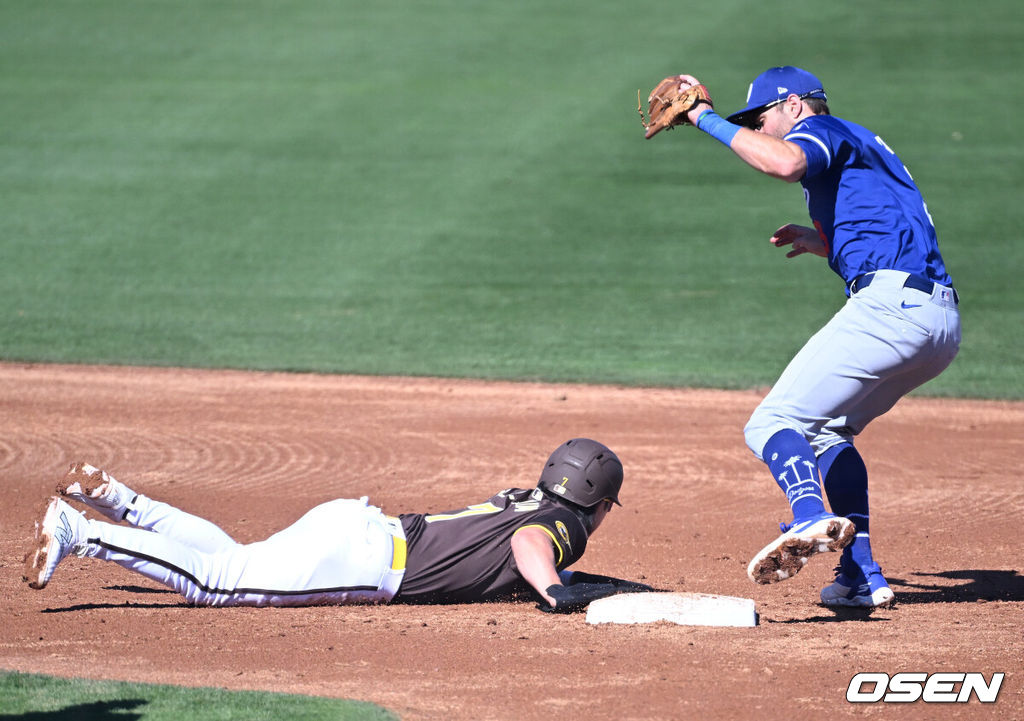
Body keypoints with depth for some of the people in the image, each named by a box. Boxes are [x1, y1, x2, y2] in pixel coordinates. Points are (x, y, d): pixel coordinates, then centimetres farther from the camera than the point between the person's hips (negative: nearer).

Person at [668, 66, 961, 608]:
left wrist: (707, 118, -13)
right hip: (943, 318, 10)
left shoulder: (826, 129, 4)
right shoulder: (861, 149, 33)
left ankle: (812, 518, -42)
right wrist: (824, 242, 32)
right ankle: (860, 576, 14)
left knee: (772, 425, -13)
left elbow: (784, 162, -22)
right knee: (828, 430, 25)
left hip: (892, 304, -10)